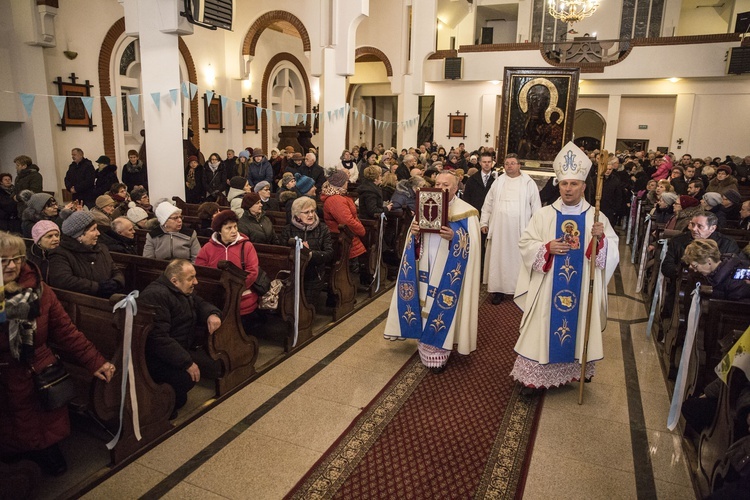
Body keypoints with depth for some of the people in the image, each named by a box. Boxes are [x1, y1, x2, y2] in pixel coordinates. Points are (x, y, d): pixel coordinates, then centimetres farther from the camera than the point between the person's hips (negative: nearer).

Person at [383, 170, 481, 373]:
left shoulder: (467, 213, -5)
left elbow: (471, 245, -10)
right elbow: (414, 241, 10)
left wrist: (454, 238, -27)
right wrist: (414, 233, -12)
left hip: (447, 274, -4)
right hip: (425, 269, 4)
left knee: (442, 310, 1)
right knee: (424, 307, 9)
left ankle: (438, 352, 15)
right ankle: (427, 348, 24)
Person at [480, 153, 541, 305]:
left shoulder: (529, 183, 1)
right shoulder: (498, 182, 9)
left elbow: (536, 206, 1)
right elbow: (488, 203, 12)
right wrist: (484, 222, 7)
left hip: (519, 229, -2)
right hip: (499, 228, 2)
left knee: (518, 258, 2)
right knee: (499, 258, 4)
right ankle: (498, 289, 10)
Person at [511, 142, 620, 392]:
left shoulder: (596, 217, 1)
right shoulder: (544, 215, 1)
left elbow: (612, 252, -3)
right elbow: (525, 243, -1)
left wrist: (601, 237, -22)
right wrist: (547, 247, -17)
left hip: (581, 289, 1)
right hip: (547, 287, -1)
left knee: (576, 327, 10)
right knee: (543, 328, 3)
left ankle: (571, 371, 29)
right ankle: (531, 377, 13)